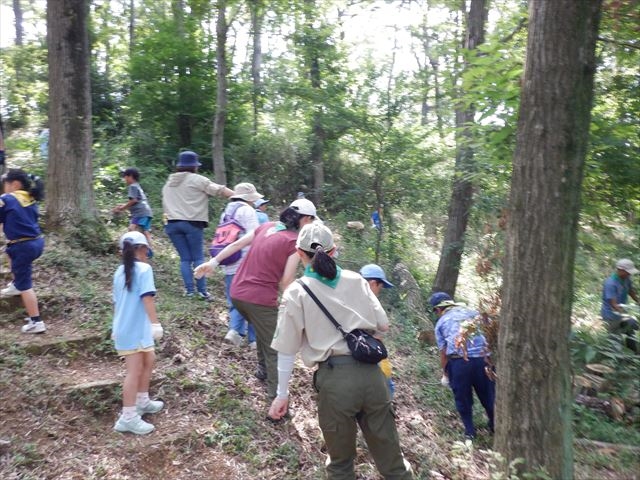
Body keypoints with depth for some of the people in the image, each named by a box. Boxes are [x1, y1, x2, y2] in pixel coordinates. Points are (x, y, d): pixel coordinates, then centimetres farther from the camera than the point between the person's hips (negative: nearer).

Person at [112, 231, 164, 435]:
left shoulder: (120, 271, 13)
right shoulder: (144, 268, -12)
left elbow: (116, 302, 18)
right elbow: (147, 298, -21)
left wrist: (116, 327, 27)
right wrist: (155, 323, -22)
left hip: (123, 328, 9)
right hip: (134, 329, -9)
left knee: (149, 360, 21)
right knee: (135, 370, -4)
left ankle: (142, 402, 32)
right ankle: (128, 417, 0)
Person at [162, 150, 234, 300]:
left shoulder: (169, 183, 20)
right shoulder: (197, 180, -1)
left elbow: (165, 204, 25)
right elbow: (220, 190, -6)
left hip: (172, 224, 5)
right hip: (192, 223, -5)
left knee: (185, 258, 8)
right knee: (198, 257, 1)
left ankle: (189, 290, 5)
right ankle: (202, 290, -2)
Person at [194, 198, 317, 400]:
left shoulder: (267, 226, 8)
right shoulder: (295, 242, -10)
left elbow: (237, 244, 11)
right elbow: (286, 281, -14)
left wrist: (213, 262, 17)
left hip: (237, 293, 8)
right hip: (261, 300, -7)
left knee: (263, 329, 31)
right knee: (274, 349, 4)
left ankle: (263, 369, 45)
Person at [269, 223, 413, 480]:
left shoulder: (296, 293, -1)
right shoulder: (356, 280, 6)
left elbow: (287, 350, -1)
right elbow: (383, 325, 8)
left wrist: (282, 395, 9)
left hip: (334, 379, -2)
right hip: (370, 372, 3)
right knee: (390, 454, 18)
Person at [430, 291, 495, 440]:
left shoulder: (441, 323, 13)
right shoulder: (472, 312, 18)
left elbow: (443, 353, 11)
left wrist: (445, 374, 21)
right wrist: (487, 355, 27)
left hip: (458, 362, -2)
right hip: (482, 358, 3)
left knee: (463, 398, 16)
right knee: (488, 395, 20)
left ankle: (470, 432, 24)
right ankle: (495, 427, 36)